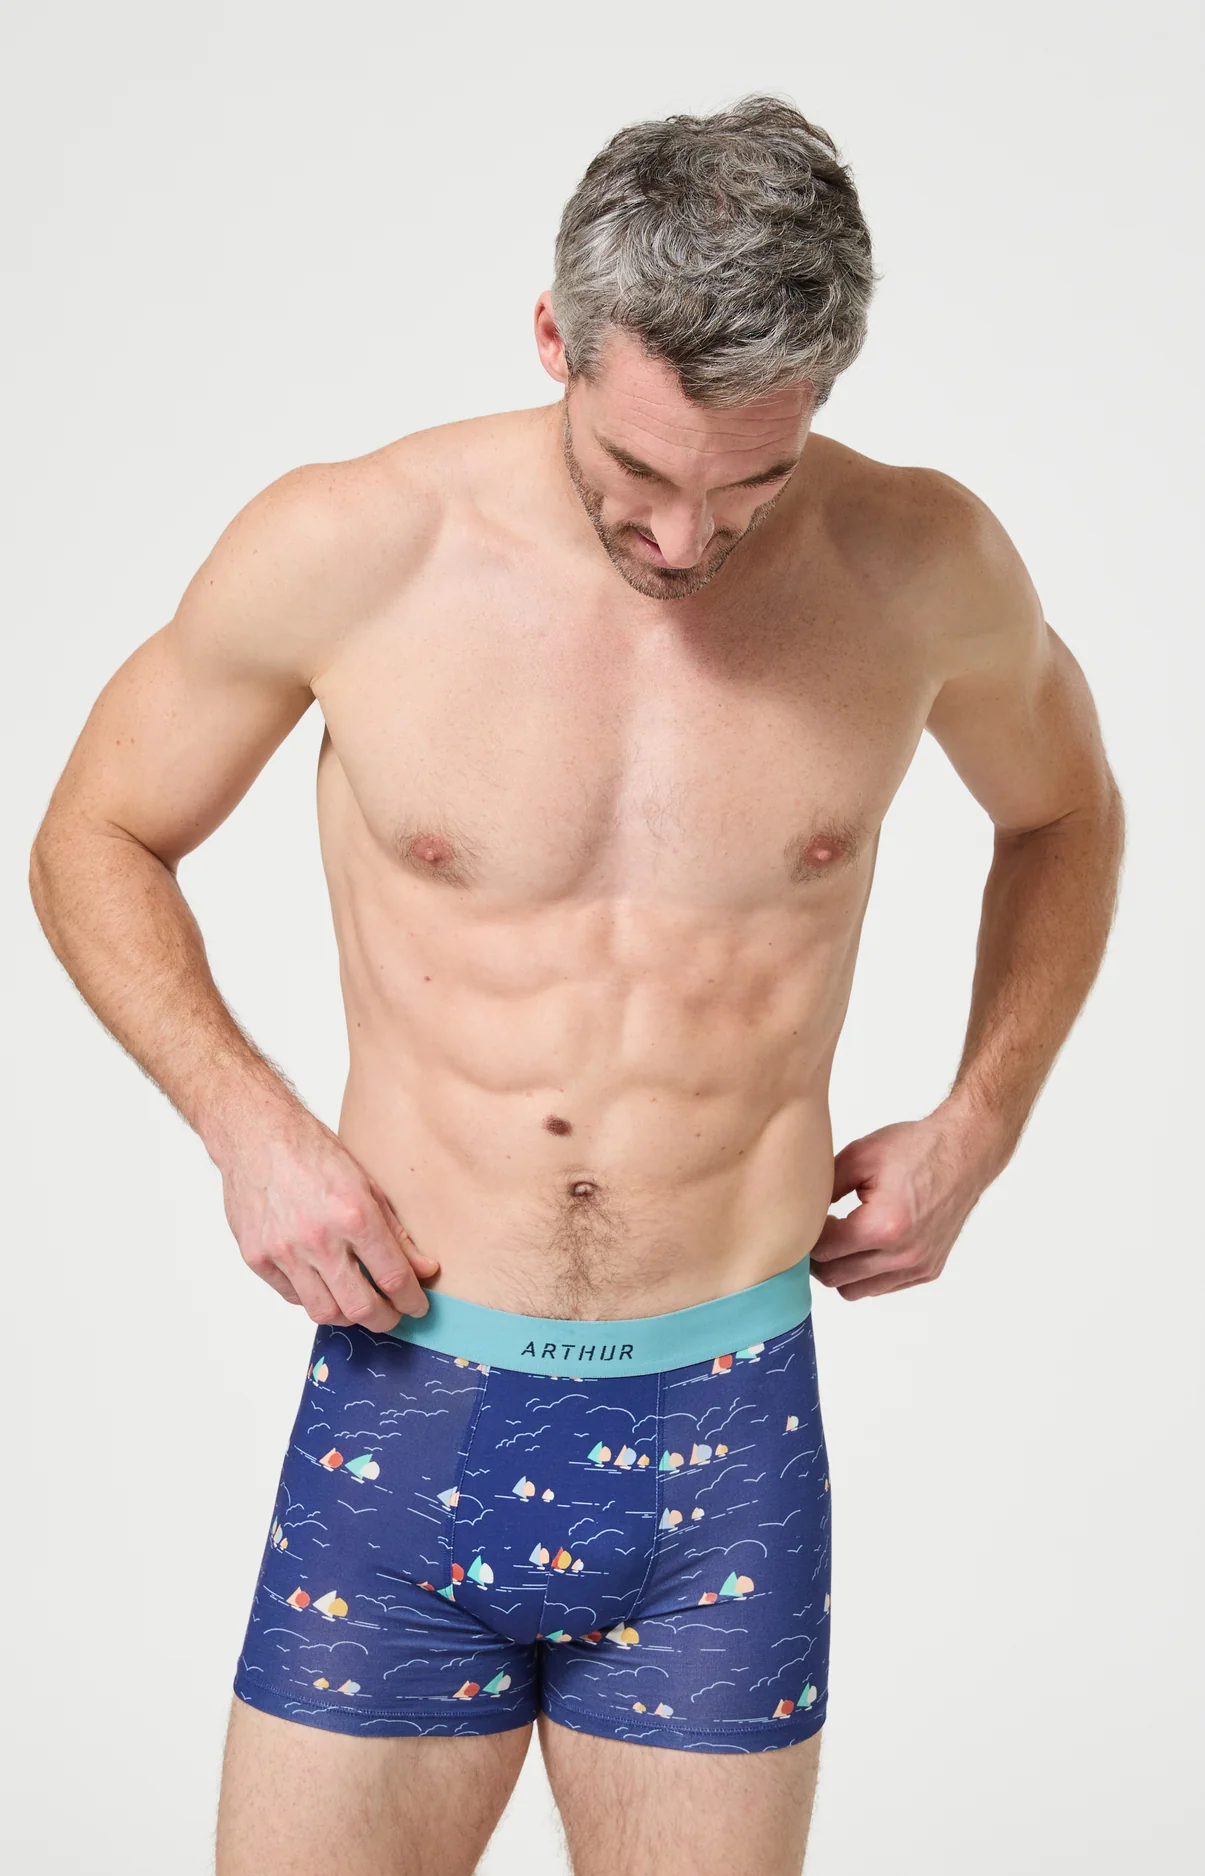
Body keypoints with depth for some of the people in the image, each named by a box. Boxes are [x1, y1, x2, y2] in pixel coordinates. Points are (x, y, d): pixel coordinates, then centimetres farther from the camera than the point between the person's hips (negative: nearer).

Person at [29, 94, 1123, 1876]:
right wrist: (247, 1120, -8)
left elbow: (1064, 811, 17)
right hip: (401, 1411, 0)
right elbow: (96, 843, 6)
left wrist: (981, 1121, 5)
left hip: (724, 1449, 1)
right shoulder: (344, 552, -8)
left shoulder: (921, 566, -4)